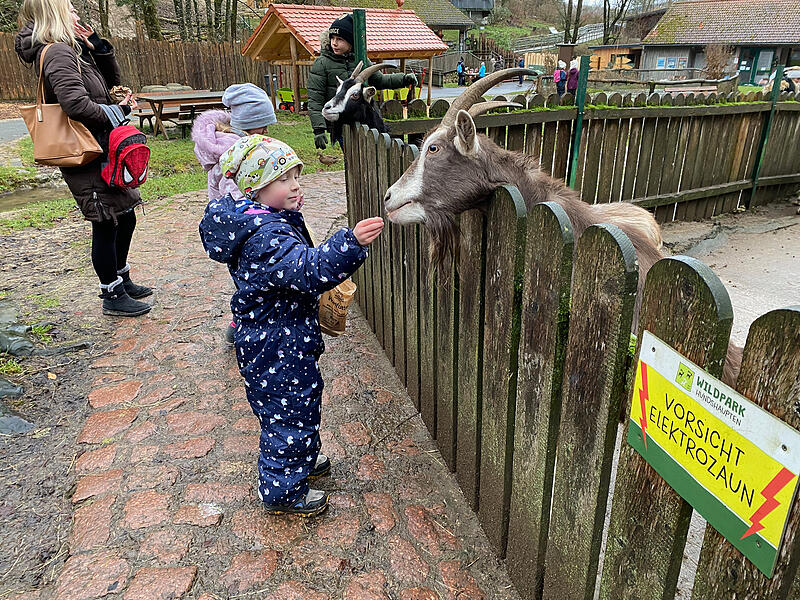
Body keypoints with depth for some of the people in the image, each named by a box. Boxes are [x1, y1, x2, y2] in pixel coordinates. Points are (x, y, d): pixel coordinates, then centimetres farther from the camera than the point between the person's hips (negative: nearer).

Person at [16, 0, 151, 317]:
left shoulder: (73, 50, 15)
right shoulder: (57, 52, -15)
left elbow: (112, 79, 24)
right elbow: (76, 104, -27)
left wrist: (99, 47, 8)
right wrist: (117, 111, -13)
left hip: (103, 153, 10)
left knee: (125, 219, 17)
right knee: (106, 225, -2)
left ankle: (122, 280, 33)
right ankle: (113, 296, 12)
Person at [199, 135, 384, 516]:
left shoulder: (261, 222, 5)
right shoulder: (266, 237, -29)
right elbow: (310, 270, -42)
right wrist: (352, 242, -50)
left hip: (275, 339, 11)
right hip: (277, 346, -11)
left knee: (298, 403, 27)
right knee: (290, 410, 5)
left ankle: (300, 461, 49)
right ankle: (282, 491, 25)